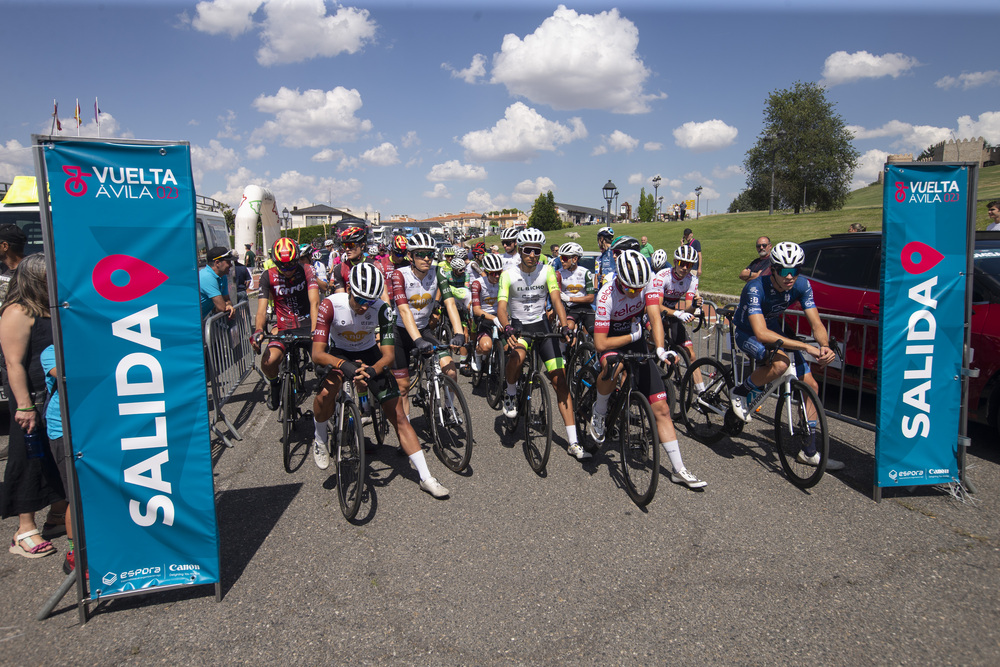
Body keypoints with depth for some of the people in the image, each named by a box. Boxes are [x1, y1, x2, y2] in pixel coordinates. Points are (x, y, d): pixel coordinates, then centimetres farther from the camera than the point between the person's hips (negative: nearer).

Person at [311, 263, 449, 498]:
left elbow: (388, 355, -24)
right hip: (338, 354, -1)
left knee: (398, 415, -7)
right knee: (326, 393, -34)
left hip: (369, 355, 1)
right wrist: (345, 365, -50)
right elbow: (317, 354, -31)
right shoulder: (331, 305, -28)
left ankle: (426, 478, -1)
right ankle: (320, 439, 0)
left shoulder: (382, 310, -25)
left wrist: (371, 370, -46)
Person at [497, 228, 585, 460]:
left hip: (541, 325, 2)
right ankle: (511, 395, -4)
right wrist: (507, 328, -39)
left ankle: (573, 443, -1)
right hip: (517, 325, -2)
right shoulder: (509, 274, -10)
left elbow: (556, 299, -14)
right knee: (517, 355, -39)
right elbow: (501, 306, -18)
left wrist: (565, 326, -32)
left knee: (560, 380, -6)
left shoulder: (547, 271, -5)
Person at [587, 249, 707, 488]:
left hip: (636, 344, 3)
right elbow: (600, 343, -28)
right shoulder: (606, 296, -28)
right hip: (611, 341, -3)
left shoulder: (648, 284, -17)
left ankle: (679, 469, 4)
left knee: (660, 408, -3)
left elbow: (655, 317, -26)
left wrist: (660, 348, -42)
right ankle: (599, 411, -11)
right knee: (613, 365, -42)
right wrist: (633, 336, -22)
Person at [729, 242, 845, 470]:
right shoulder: (756, 288, -34)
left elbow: (816, 323, -16)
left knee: (811, 385, -2)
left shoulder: (801, 285, -18)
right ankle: (740, 393, -8)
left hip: (773, 329, 6)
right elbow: (761, 333, -43)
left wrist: (825, 346, -38)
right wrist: (806, 346, -48)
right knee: (780, 362, -38)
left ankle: (810, 452, 10)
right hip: (746, 332, -6)